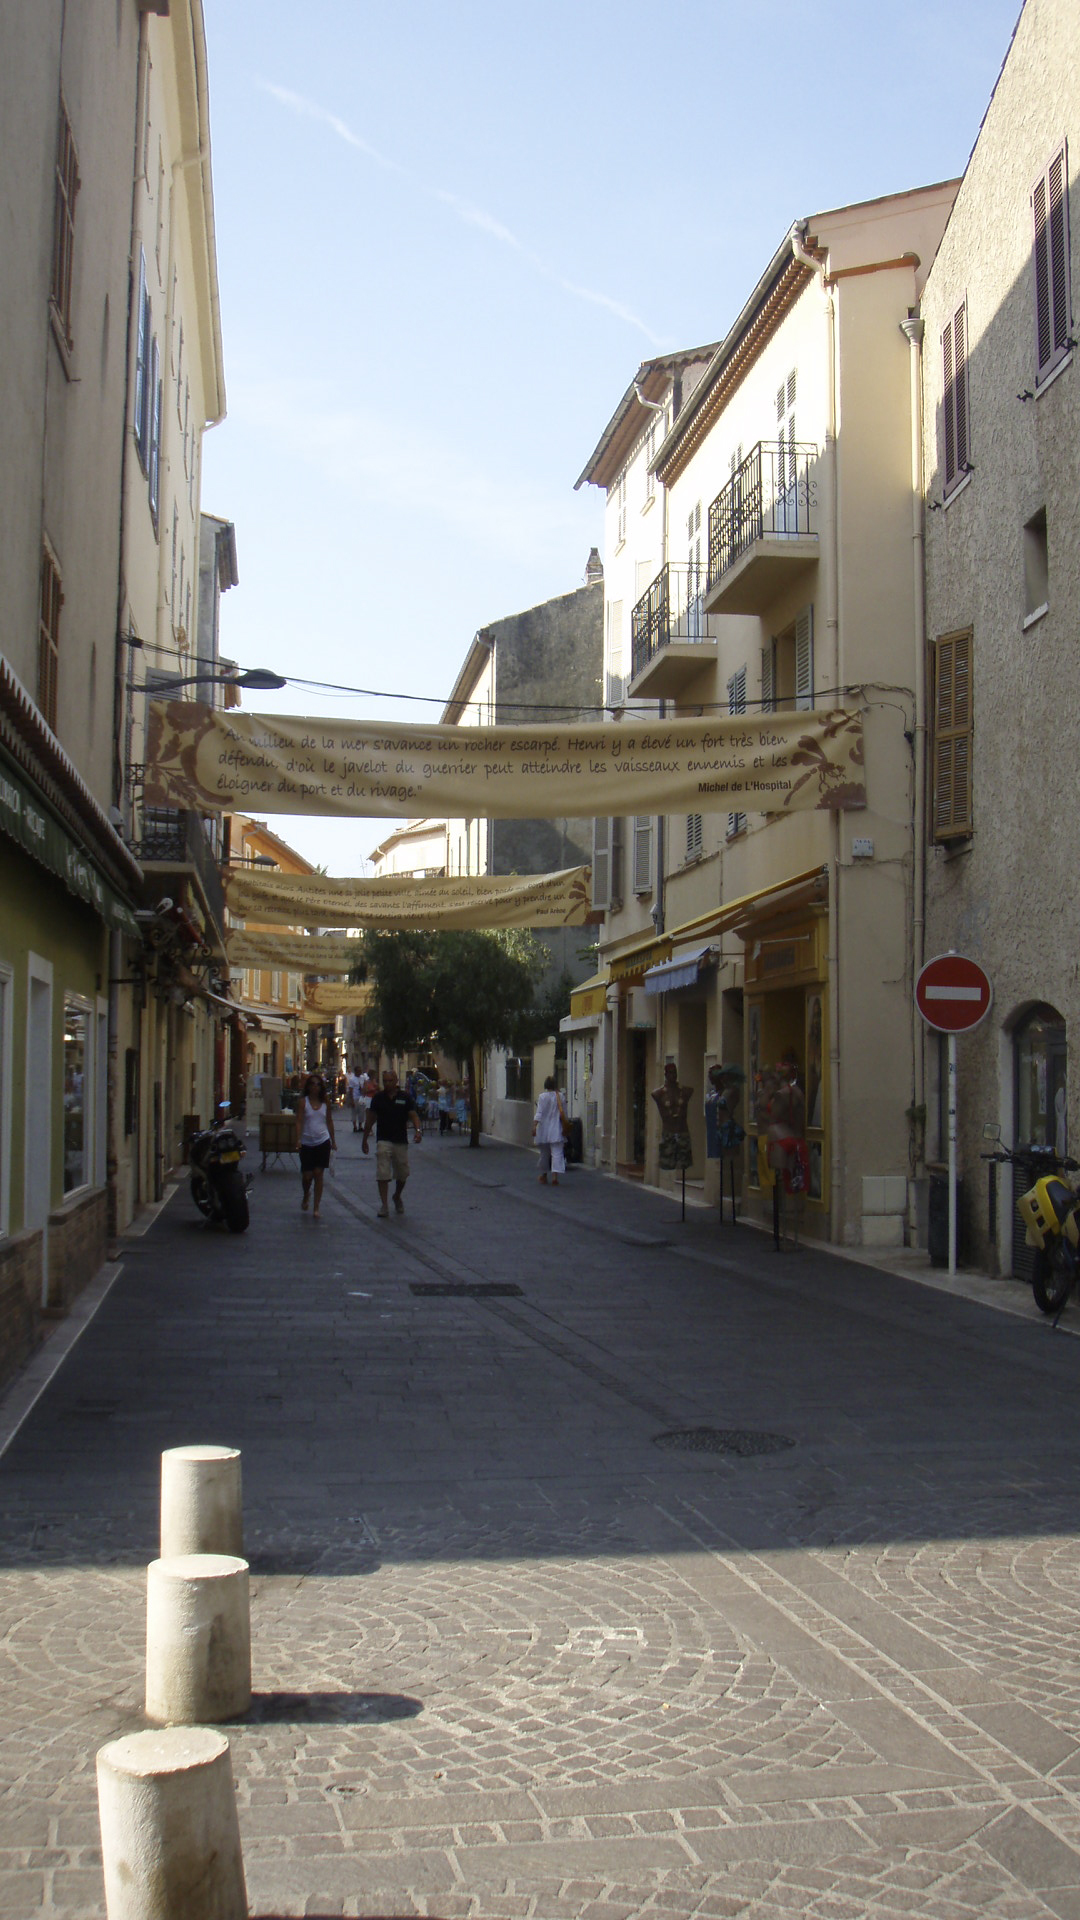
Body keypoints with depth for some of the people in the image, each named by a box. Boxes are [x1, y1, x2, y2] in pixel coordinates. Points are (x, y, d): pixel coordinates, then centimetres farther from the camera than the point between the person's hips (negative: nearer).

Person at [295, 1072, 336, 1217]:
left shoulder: (325, 1102, 5)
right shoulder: (303, 1102, -3)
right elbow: (299, 1121, -9)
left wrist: (333, 1141, 17)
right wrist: (298, 1139, -23)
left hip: (323, 1142, 1)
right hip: (307, 1143, -1)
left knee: (318, 1174, -3)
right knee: (307, 1175, 0)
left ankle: (316, 1208, 3)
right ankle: (305, 1197, 33)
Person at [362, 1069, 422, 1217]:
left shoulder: (405, 1097, 1)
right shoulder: (378, 1098, 3)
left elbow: (413, 1115, -3)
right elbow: (370, 1120, 10)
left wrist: (417, 1130, -22)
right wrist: (364, 1139, 13)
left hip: (401, 1141, 1)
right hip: (383, 1141, -1)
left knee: (402, 1174, 12)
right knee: (382, 1175, -11)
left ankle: (397, 1197, 38)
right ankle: (384, 1205, -9)